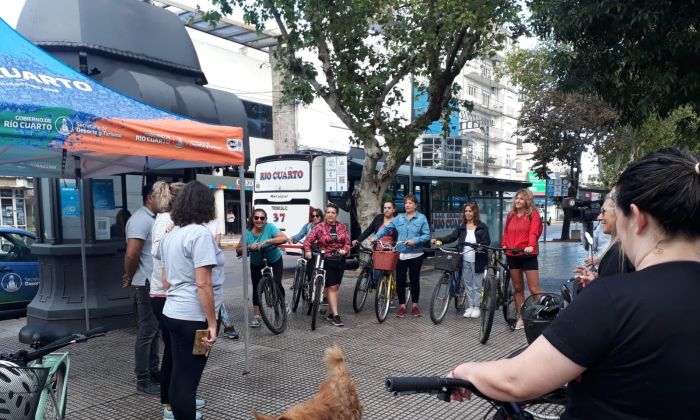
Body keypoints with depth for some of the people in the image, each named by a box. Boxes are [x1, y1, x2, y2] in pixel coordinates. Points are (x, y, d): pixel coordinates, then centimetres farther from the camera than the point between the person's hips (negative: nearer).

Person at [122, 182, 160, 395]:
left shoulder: (153, 218, 13)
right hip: (148, 284, -9)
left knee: (154, 329, 17)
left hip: (157, 283, 9)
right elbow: (131, 254, -24)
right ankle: (143, 380, 9)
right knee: (146, 332, -1)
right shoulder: (140, 219, -17)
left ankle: (153, 371, 28)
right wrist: (130, 277, -8)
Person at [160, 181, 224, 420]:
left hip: (172, 314, 8)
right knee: (187, 379, 2)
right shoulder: (200, 234, -16)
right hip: (193, 319, -8)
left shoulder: (170, 236, 11)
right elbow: (203, 284, -21)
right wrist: (212, 323, -18)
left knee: (178, 376, 17)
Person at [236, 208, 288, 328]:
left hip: (274, 260, -2)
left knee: (277, 284, -12)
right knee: (256, 288, 1)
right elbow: (238, 250, -15)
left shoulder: (270, 227, -22)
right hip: (256, 263, 2)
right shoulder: (247, 232, -15)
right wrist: (249, 246, -35)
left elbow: (284, 238, -35)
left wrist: (267, 241, -44)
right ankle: (257, 316, 10)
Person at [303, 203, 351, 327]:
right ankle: (335, 315, -4)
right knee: (331, 287, -6)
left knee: (336, 287, 9)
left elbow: (347, 242, 5)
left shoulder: (342, 227, 6)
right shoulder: (319, 227, -4)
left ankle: (330, 313, 20)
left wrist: (345, 250, -15)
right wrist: (308, 251, -25)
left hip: (340, 260, 4)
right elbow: (308, 240, -8)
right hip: (326, 260, -4)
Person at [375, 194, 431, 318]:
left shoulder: (422, 218, -1)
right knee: (400, 280, 3)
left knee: (414, 280, 8)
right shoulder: (399, 218, 8)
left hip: (415, 254, -2)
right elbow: (386, 228, 5)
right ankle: (402, 305, 15)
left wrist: (415, 241, -21)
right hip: (400, 254, 2)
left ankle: (415, 305, 23)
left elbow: (427, 235, -7)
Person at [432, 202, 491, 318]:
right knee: (468, 285, 10)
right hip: (465, 261, 3)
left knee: (477, 285, 5)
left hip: (477, 261, -3)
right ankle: (470, 306, 21)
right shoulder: (461, 227, 8)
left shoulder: (482, 226, -2)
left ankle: (477, 307, 17)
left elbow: (487, 242, -7)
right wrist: (439, 240, -17)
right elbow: (451, 237, -1)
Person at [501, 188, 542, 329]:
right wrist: (504, 245, -1)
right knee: (518, 288, 10)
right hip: (512, 255, 5)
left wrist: (531, 246, -30)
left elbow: (534, 231, -14)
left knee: (534, 289, -6)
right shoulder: (510, 215, 13)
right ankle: (520, 318, 18)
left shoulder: (533, 214, -1)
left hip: (528, 255, -5)